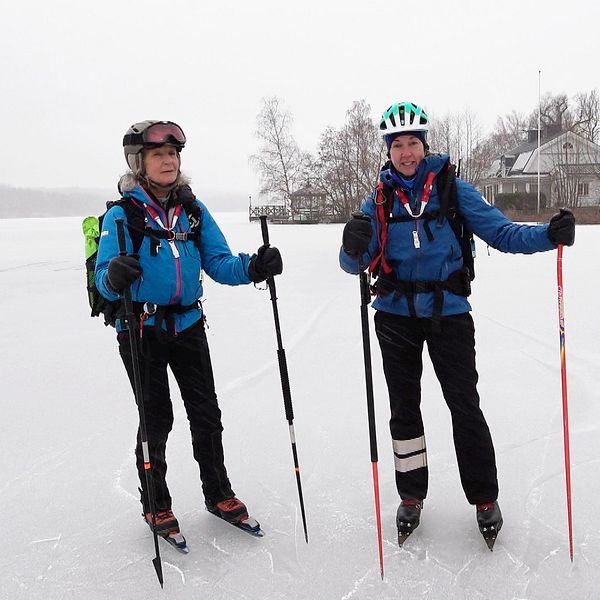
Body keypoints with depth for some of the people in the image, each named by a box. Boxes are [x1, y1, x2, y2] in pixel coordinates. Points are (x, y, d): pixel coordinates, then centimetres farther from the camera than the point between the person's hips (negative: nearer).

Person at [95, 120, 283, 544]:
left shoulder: (193, 209, 4)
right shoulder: (122, 214, -8)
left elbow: (218, 263, 0)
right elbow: (105, 279, -16)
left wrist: (253, 267, -19)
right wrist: (114, 276, -40)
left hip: (188, 324, 4)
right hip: (141, 330, -4)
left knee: (206, 413, 10)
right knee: (156, 418, 5)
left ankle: (219, 494, 30)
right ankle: (156, 505, 27)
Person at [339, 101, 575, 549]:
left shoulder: (453, 189, -2)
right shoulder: (380, 199, 3)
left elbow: (500, 231, -8)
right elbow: (354, 264, -3)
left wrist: (549, 234, -25)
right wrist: (354, 247, -27)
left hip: (448, 313, -2)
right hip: (396, 315, 2)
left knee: (465, 406, 2)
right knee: (404, 407, 12)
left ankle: (485, 499, 21)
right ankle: (411, 496, 29)